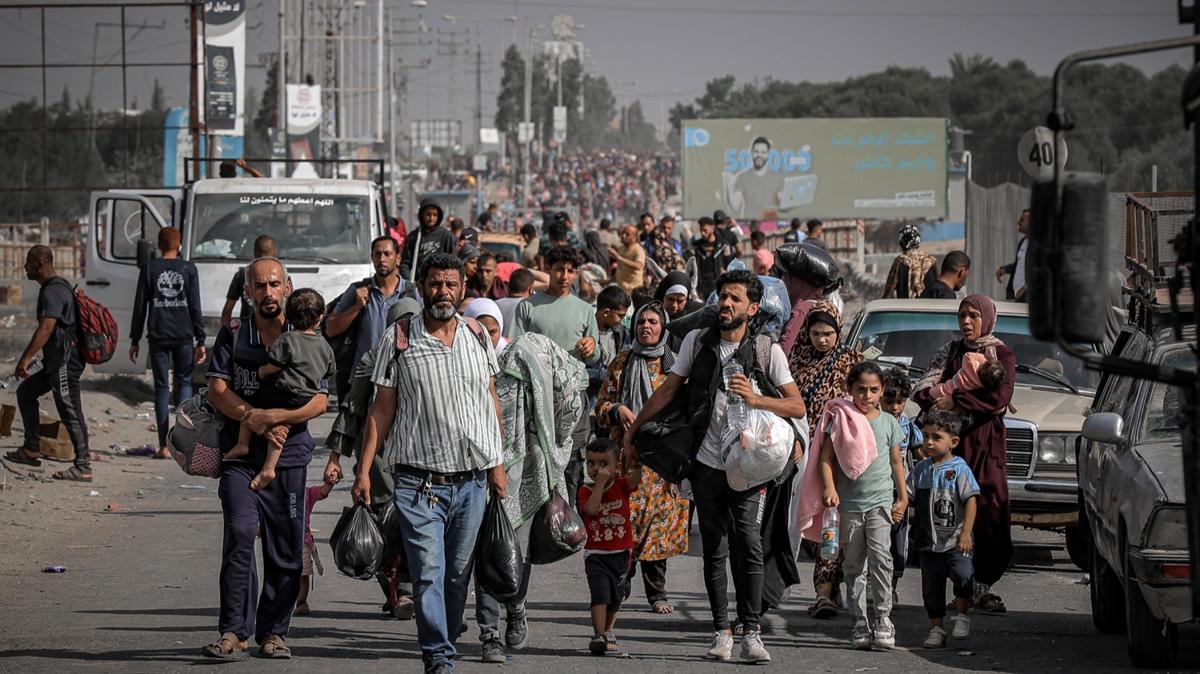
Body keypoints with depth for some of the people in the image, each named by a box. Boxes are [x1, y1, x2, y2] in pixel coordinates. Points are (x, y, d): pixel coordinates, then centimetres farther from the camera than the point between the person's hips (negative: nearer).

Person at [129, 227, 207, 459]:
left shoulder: (149, 269, 2)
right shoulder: (189, 270, 2)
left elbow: (140, 306, 3)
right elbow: (195, 307, 1)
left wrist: (134, 340, 8)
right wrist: (200, 341, 4)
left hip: (158, 337, 0)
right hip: (183, 336, 0)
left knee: (161, 388, 3)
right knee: (184, 383, 12)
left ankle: (164, 446, 0)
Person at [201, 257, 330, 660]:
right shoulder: (233, 336, 7)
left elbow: (319, 402, -4)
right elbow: (218, 391, -1)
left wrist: (272, 417, -17)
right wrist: (255, 420, -16)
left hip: (289, 459, 1)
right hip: (240, 457, -1)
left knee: (286, 551, 3)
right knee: (240, 533, -19)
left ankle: (272, 632, 17)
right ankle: (233, 632, -19)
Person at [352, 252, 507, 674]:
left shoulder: (477, 336, 9)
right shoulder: (399, 340, 0)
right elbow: (381, 409, 2)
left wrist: (497, 463, 13)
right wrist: (364, 470, -3)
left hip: (471, 480, 3)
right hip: (419, 481, -3)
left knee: (458, 574, 8)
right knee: (428, 573, -12)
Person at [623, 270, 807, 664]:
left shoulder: (768, 351, 0)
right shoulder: (697, 342, 7)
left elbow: (797, 407, -1)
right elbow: (668, 392, 15)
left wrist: (755, 399, -16)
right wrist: (632, 432, 15)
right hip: (707, 464, 2)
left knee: (748, 545, -12)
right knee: (715, 550, 4)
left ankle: (751, 633, -9)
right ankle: (722, 632, 9)